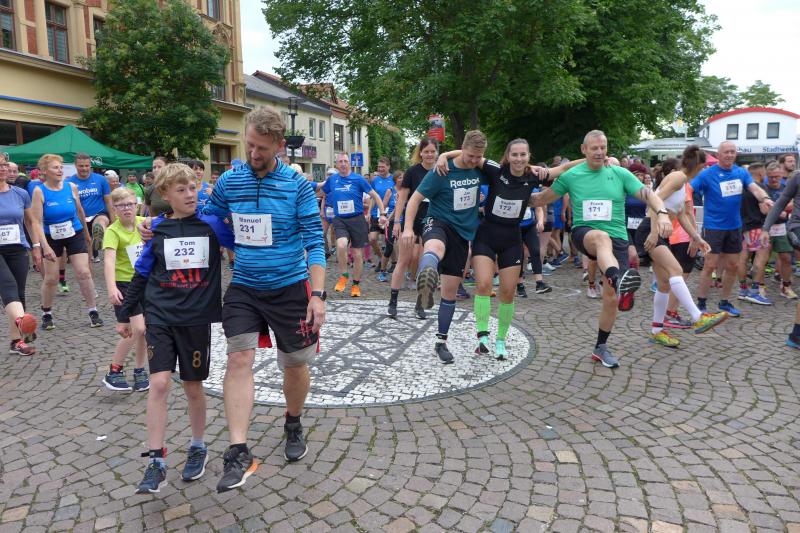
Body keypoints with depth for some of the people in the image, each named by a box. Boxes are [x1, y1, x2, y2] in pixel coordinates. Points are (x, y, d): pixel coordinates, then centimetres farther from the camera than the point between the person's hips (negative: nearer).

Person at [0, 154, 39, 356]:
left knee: (19, 291, 3)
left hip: (18, 250, 3)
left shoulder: (21, 194, 6)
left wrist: (36, 247, 11)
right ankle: (21, 321, -48)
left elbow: (31, 222, 15)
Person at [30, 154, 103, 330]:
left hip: (75, 234, 1)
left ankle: (93, 312, 6)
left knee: (84, 273, -5)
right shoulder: (39, 191, -12)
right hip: (52, 237, -1)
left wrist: (87, 233, 21)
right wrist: (45, 246, -26)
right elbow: (37, 221, -16)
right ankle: (46, 314, 23)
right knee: (51, 278, 3)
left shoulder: (72, 187, -4)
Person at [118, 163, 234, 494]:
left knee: (193, 386, 9)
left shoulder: (212, 225, -1)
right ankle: (156, 463, 2)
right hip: (160, 318, 1)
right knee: (159, 383, -9)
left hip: (197, 319, 0)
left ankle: (198, 447, 30)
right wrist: (125, 315, 13)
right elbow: (141, 275, 10)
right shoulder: (158, 230, 3)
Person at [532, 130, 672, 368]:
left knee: (611, 298, 2)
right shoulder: (571, 175, 4)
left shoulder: (620, 174, 4)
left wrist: (662, 213, -22)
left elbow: (648, 194, -4)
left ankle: (601, 347, 22)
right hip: (584, 234, -2)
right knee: (602, 237, -42)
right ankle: (619, 281, -71)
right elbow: (543, 198, 13)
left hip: (617, 239, 2)